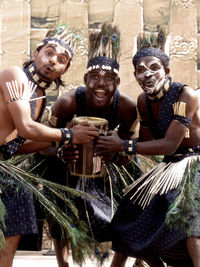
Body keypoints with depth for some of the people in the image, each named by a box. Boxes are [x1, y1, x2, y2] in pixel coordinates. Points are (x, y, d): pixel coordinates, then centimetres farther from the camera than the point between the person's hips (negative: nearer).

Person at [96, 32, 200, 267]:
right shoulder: (143, 101, 1)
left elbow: (169, 144, -25)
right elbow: (147, 141, 10)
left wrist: (123, 146, -23)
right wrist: (111, 148, -4)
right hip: (171, 167, 8)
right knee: (136, 221, 9)